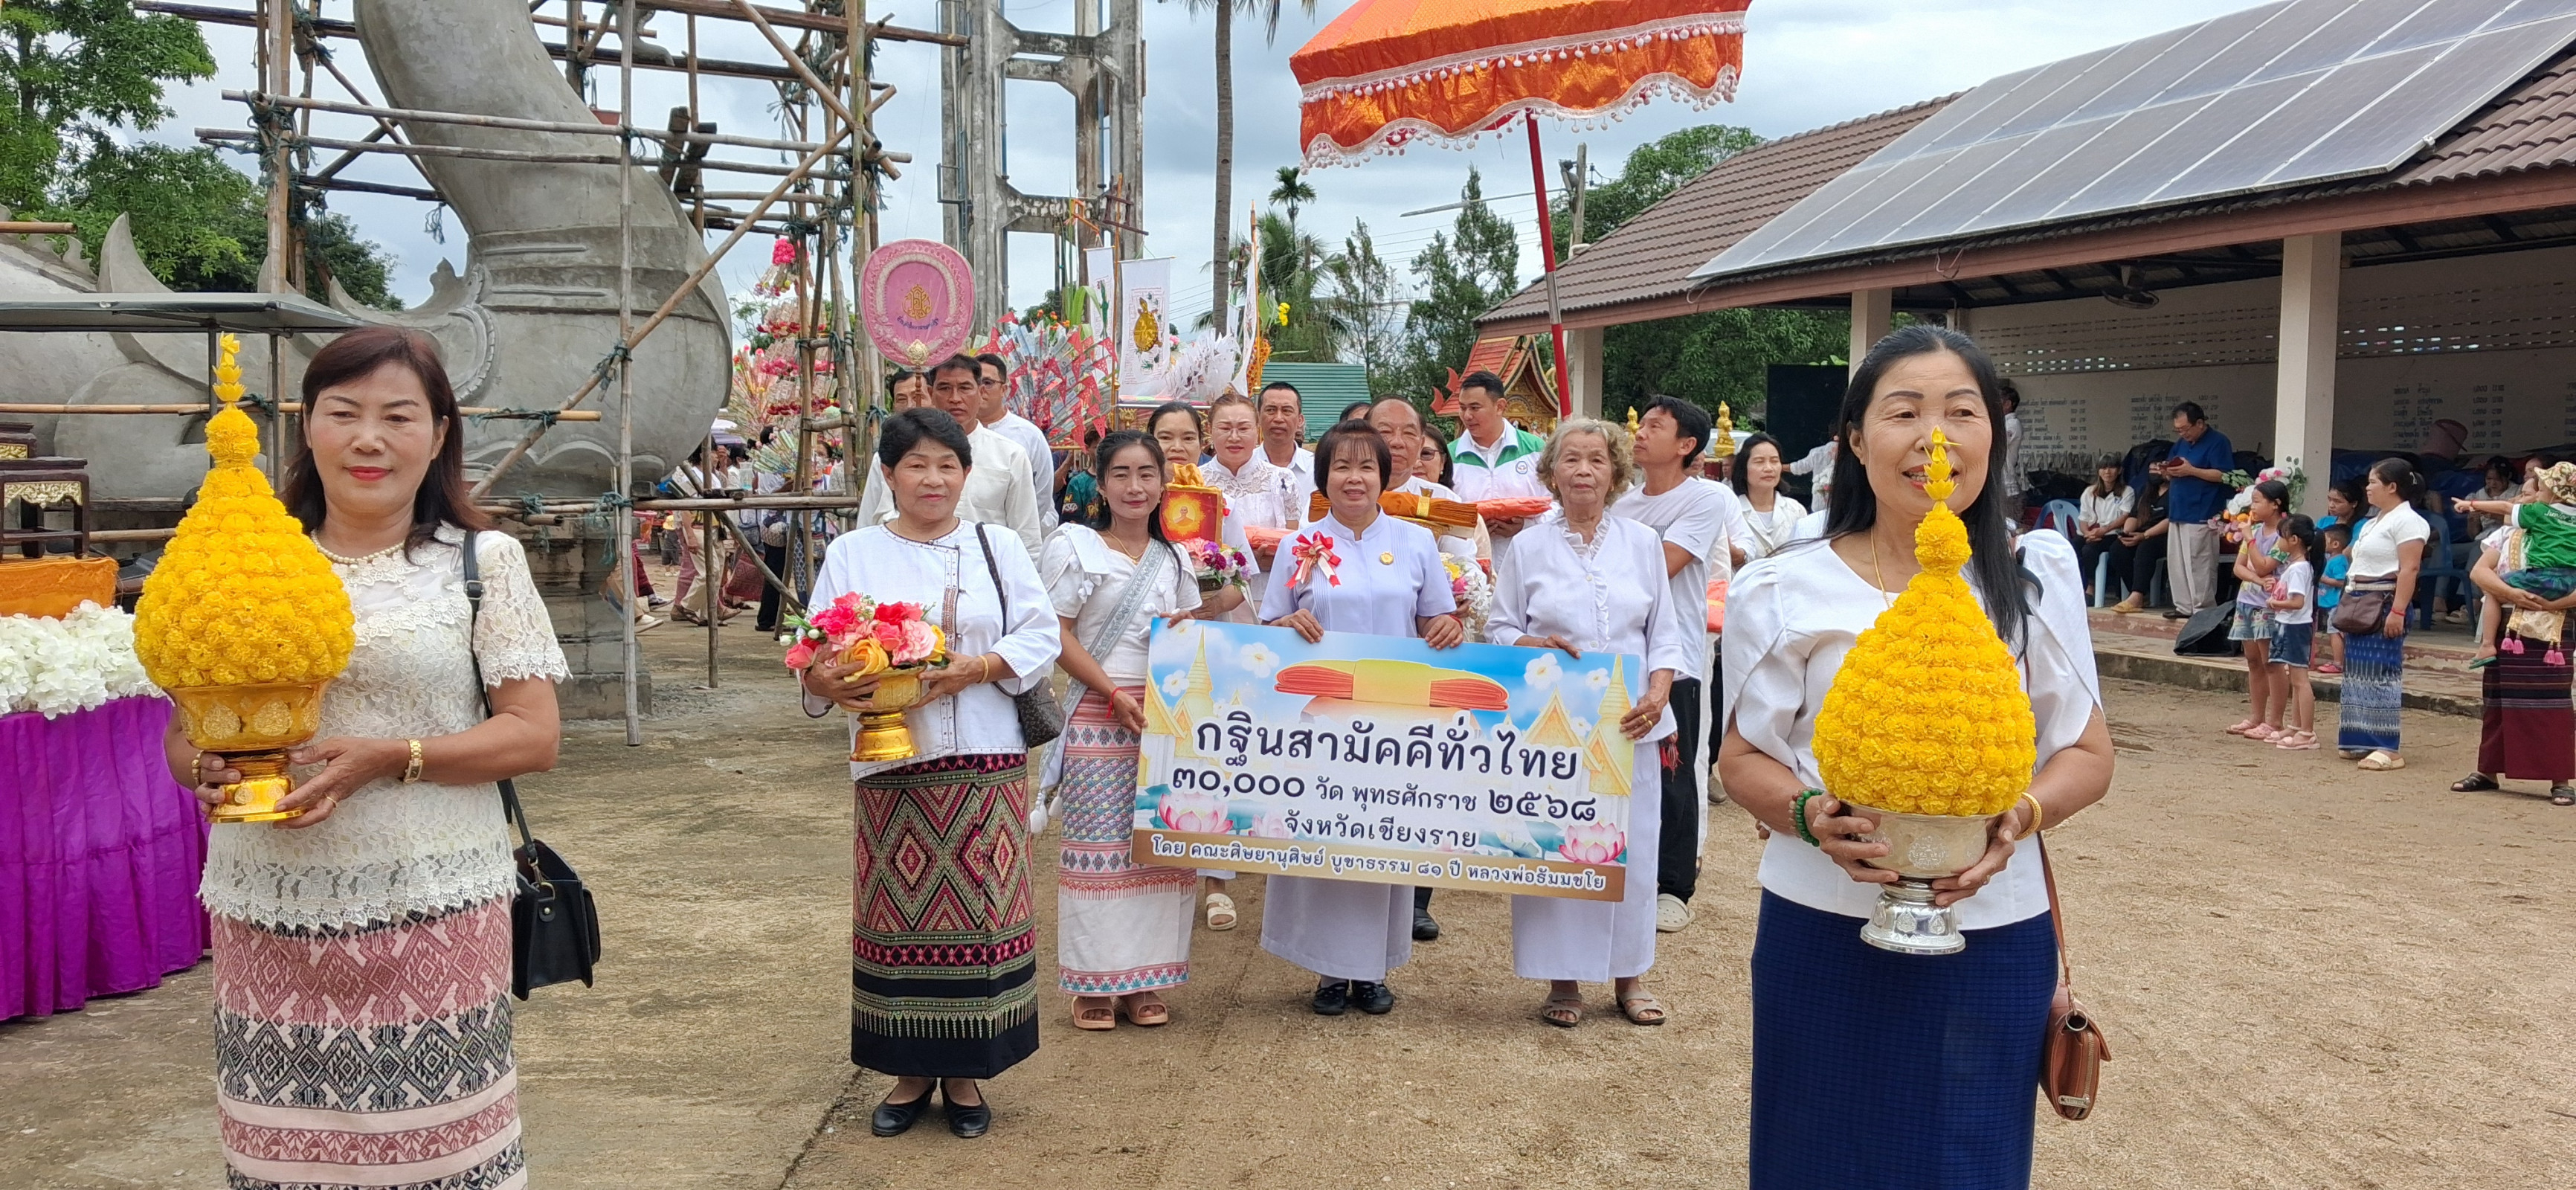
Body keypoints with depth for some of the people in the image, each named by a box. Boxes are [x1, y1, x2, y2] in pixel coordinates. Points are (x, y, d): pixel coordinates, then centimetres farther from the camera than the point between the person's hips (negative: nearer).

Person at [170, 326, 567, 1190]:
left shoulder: (484, 561, 0)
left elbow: (534, 735, -3)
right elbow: (183, 728, 13)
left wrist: (391, 759, -16)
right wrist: (201, 767, -10)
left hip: (433, 914, -2)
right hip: (269, 914, 2)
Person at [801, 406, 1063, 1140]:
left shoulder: (996, 546, 7)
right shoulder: (853, 554, 5)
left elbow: (1041, 637, 2)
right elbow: (819, 654, 0)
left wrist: (978, 668, -14)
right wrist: (826, 683, -22)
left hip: (984, 763, 0)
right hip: (891, 765, 0)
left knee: (977, 911, 3)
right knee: (899, 914, 4)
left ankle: (965, 1072, 18)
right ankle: (910, 1071, 20)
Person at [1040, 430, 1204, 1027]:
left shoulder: (1174, 559, 14)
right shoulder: (1074, 547, -1)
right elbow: (1058, 636, -6)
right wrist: (1115, 695, -13)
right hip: (1097, 716, -4)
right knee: (1097, 845, -3)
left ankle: (1144, 977, 14)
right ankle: (1094, 981, 8)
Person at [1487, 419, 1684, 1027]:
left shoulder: (1643, 542, 8)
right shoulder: (1528, 547, 4)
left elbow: (1665, 634, 8)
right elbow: (1499, 629, 7)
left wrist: (1657, 693, -8)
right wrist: (1537, 646, -14)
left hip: (1627, 723, 1)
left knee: (1632, 843, 4)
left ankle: (1629, 975, 19)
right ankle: (1562, 978, 13)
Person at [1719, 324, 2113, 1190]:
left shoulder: (2039, 576, 1)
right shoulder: (1787, 591, -3)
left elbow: (2088, 752, 5)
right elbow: (1743, 758, 3)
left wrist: (2021, 816, -17)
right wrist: (1812, 817, -19)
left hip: (1994, 938, 1)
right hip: (1825, 935, -1)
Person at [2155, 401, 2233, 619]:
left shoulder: (2217, 442, -7)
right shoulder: (2182, 442, 17)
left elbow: (2224, 475, -15)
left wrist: (2191, 471, -20)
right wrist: (2167, 471, 1)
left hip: (2202, 517, -9)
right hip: (2178, 512, 9)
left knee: (2199, 565, -8)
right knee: (2176, 563, 9)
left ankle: (2203, 610, -2)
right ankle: (2184, 607, 16)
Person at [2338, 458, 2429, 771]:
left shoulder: (2407, 521, -9)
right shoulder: (2374, 522, 21)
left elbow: (2409, 569, -18)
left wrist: (2397, 611, -24)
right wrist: (2348, 603, 18)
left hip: (2385, 604, -10)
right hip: (2360, 604, 10)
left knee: (2380, 672, -11)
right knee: (2358, 670, 9)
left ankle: (2387, 748, -10)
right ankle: (2360, 741, 14)